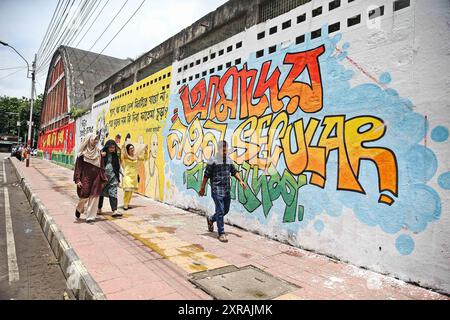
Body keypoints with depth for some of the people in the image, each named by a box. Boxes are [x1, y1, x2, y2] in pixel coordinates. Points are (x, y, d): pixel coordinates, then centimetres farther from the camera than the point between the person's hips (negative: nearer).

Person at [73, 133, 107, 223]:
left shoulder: (98, 152, 8)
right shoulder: (82, 153, -2)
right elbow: (78, 166, -2)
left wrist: (103, 180, 7)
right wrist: (77, 180, -10)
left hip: (96, 179, 3)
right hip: (85, 178, -3)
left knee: (94, 198, 1)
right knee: (84, 197, -1)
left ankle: (90, 217, 11)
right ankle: (79, 209, 32)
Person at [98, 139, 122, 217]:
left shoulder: (115, 155, 7)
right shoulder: (102, 154, -5)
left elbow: (118, 167, 13)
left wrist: (118, 178, 12)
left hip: (113, 177, 2)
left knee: (113, 193, -6)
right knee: (101, 193, 13)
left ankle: (115, 211, -11)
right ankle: (99, 209, 30)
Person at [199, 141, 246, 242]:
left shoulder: (229, 160, 10)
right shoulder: (213, 160, -8)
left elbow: (234, 171, 16)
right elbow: (206, 175, -6)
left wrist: (240, 181, 1)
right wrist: (202, 188, -4)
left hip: (227, 190, 7)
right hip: (217, 190, -7)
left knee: (226, 210, 15)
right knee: (220, 211, -4)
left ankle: (211, 220, 40)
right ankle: (221, 233, 8)